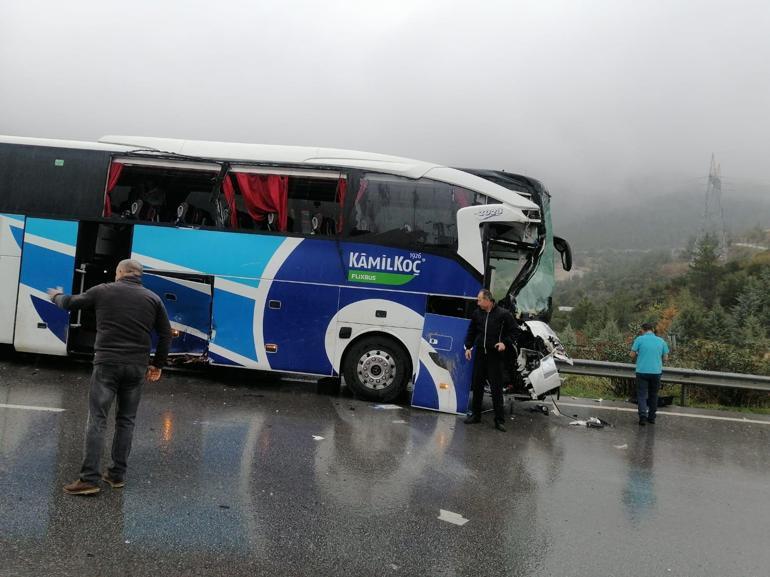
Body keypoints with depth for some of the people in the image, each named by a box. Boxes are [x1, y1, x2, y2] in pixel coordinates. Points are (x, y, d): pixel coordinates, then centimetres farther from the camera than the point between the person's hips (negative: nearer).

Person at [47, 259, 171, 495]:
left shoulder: (103, 291, 2)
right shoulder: (153, 298, 8)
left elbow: (70, 303, 16)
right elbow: (166, 334, 8)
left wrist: (56, 295, 39)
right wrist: (157, 365, 17)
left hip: (107, 363, -2)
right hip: (137, 367, 3)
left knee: (97, 420, 0)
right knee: (126, 420, 12)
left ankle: (89, 479, -4)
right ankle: (117, 475, 15)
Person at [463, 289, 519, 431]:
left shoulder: (503, 314, -6)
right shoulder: (477, 314, 6)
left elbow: (513, 331, 1)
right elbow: (471, 332, 18)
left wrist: (505, 343, -13)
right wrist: (468, 347, 10)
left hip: (496, 355, -4)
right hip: (480, 354, 4)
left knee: (496, 387, -2)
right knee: (477, 385, 10)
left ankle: (499, 420, 4)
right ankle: (475, 414, 23)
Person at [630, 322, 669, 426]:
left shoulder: (639, 339, -3)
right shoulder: (661, 341, 6)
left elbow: (632, 355, -3)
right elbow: (665, 358, 7)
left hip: (642, 371, -2)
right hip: (656, 371, 3)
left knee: (642, 394, 2)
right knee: (653, 395, 15)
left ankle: (643, 416, -14)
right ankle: (651, 417, 19)